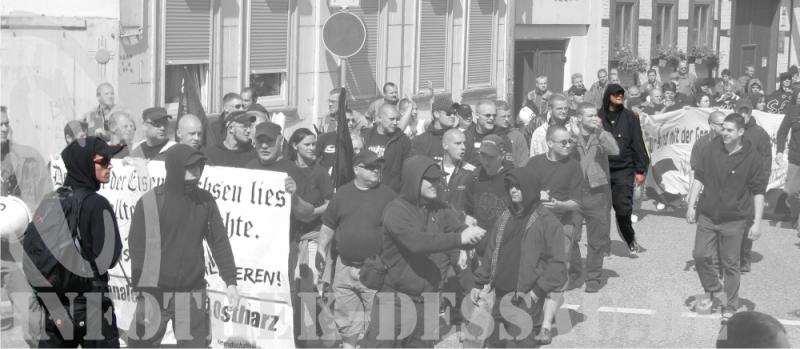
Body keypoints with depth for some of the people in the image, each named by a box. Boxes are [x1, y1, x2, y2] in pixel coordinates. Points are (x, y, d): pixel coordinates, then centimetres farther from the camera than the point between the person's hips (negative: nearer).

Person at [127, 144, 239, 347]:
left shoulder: (205, 201, 4)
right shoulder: (150, 202, -7)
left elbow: (219, 241, 7)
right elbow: (137, 249, -5)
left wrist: (230, 281, 0)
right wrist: (141, 294, -8)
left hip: (193, 294, 3)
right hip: (155, 293, -3)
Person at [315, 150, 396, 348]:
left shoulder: (388, 196, -3)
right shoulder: (342, 194, 8)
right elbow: (328, 227, 14)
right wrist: (321, 252, 8)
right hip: (345, 266, 4)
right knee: (346, 317, 13)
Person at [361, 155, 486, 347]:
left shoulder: (439, 210, 7)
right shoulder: (396, 210, -11)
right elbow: (417, 242, -25)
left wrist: (473, 235, -25)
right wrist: (458, 239, -28)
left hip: (426, 300, 6)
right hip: (395, 297, -6)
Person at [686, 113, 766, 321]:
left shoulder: (752, 158, -10)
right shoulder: (712, 150, -2)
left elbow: (758, 192, -6)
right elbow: (699, 178, 6)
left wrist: (757, 223, -8)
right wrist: (691, 205, 2)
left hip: (734, 220, -3)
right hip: (707, 216, 3)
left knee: (730, 264, 5)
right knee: (700, 255, 2)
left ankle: (730, 308, 19)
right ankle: (712, 290, 28)